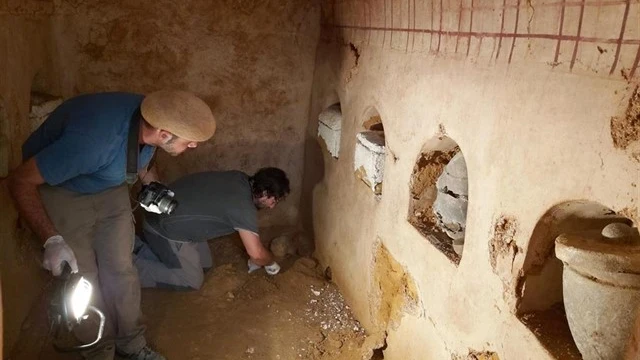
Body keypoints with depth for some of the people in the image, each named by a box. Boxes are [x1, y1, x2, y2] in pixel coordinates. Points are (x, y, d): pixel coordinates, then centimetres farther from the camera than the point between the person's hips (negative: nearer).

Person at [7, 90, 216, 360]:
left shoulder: (151, 119, -20)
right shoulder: (93, 140, -43)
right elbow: (20, 181, -31)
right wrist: (52, 240, -37)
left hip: (109, 184, 5)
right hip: (61, 190, -5)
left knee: (121, 269, 6)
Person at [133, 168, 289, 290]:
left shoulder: (241, 179, 0)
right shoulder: (244, 208, -26)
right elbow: (256, 254, -21)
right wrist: (272, 263, 1)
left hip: (170, 214, 9)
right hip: (165, 228, -9)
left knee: (205, 263, 16)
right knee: (192, 281, 0)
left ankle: (141, 249, 20)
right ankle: (132, 266, 0)